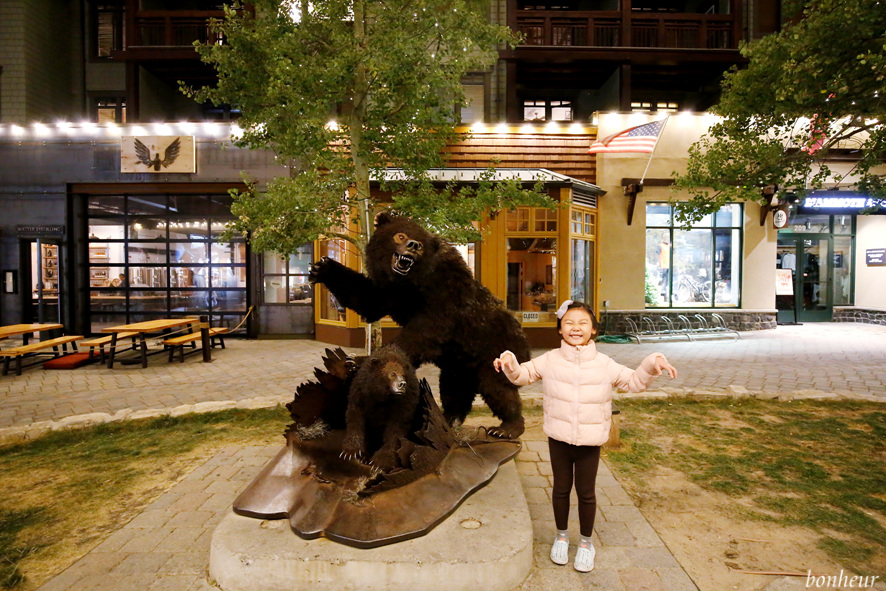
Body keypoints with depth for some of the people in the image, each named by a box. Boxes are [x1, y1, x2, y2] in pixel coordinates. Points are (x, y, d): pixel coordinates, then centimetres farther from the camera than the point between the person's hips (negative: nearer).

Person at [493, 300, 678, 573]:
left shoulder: (604, 364, -6)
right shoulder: (550, 360, -7)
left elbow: (634, 381, 4)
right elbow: (523, 374, 1)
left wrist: (652, 364, -12)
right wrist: (509, 363, -19)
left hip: (590, 442, 0)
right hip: (558, 439, 1)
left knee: (586, 492, 14)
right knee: (561, 488, 17)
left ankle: (586, 542, 38)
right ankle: (561, 536, 42)